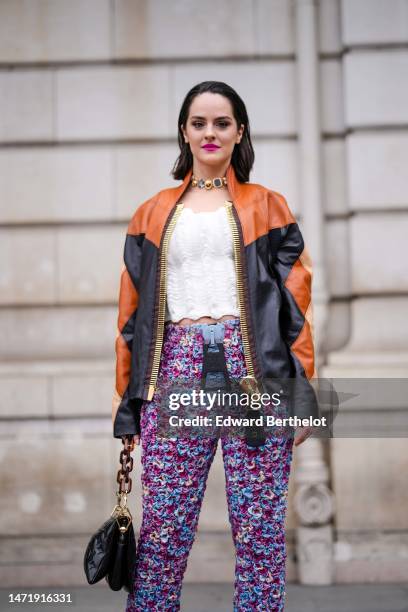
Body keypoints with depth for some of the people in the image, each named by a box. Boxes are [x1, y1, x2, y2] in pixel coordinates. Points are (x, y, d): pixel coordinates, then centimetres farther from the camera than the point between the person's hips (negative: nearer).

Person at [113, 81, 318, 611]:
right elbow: (132, 310, 15)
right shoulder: (153, 215, 17)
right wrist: (124, 394, 8)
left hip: (255, 371, -1)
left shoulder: (268, 207, 13)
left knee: (260, 528, -2)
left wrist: (303, 390, -2)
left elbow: (297, 303, 7)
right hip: (175, 374, 1)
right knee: (162, 530, -3)